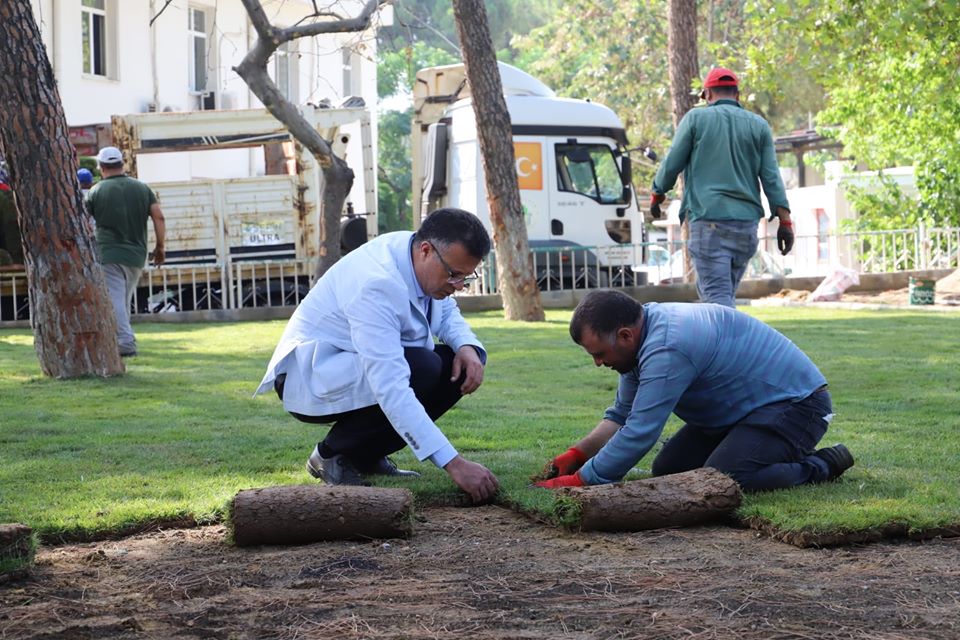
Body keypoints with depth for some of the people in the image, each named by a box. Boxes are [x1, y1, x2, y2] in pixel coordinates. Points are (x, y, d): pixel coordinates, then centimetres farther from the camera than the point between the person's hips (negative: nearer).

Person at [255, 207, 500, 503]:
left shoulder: (421, 256, -7)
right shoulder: (377, 285, -33)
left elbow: (447, 310, 14)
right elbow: (391, 390, -39)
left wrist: (466, 345, -11)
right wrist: (454, 464, -42)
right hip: (311, 379, -9)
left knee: (465, 362, -6)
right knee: (423, 370, -31)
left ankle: (366, 454, 3)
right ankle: (334, 453, -9)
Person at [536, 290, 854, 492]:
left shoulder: (667, 349, -30)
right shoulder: (645, 331, 3)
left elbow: (638, 434, -32)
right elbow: (622, 416, 12)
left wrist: (579, 481, -25)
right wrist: (578, 454, -2)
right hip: (741, 409, 11)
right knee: (668, 470, 5)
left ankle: (821, 467, -8)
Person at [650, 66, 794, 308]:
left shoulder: (696, 118, 4)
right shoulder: (759, 125, 11)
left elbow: (672, 163, 4)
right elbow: (771, 177, 5)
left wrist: (657, 195, 21)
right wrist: (785, 220, 4)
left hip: (709, 219, -4)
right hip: (747, 223, 4)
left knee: (717, 295, -8)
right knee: (725, 293, 17)